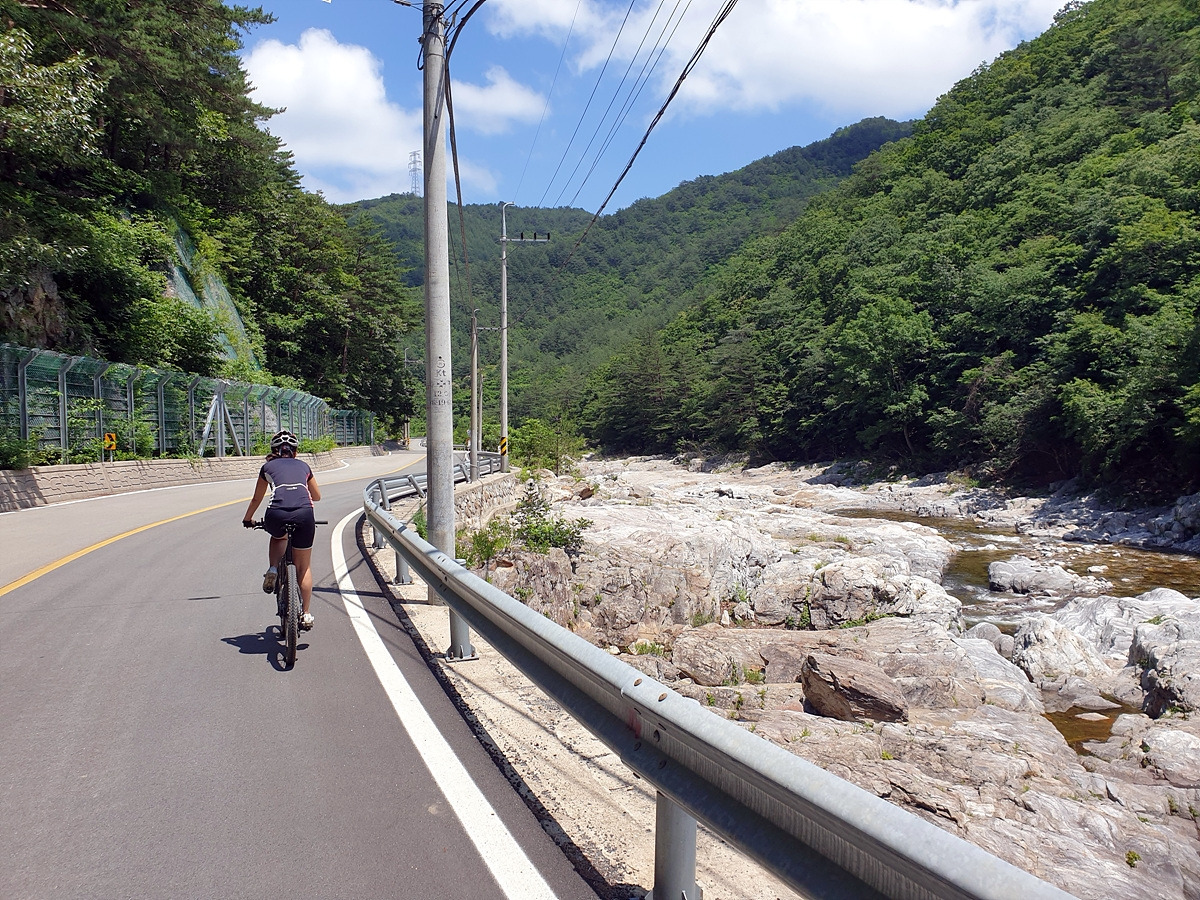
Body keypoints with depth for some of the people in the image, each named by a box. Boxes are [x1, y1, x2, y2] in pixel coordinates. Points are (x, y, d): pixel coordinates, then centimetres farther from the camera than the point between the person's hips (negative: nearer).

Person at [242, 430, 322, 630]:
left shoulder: (268, 467, 24)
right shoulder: (303, 466, 27)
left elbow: (257, 499, 34)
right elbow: (317, 496, 39)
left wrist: (247, 519, 51)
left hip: (277, 515, 0)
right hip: (304, 514, 1)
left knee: (278, 537, 37)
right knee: (304, 566, 15)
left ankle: (273, 570, 15)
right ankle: (306, 614, 14)